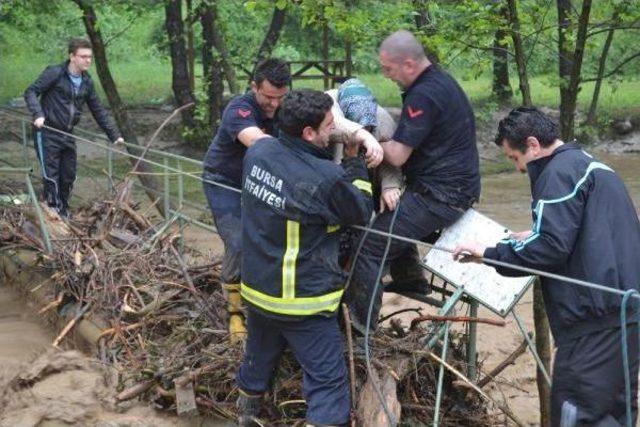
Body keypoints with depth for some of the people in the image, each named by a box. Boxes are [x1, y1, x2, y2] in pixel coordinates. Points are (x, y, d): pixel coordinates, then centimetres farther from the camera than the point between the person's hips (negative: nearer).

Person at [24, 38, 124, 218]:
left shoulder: (87, 82, 8)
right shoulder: (54, 73, -10)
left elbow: (98, 111, 15)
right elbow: (31, 92, -11)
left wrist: (114, 135, 12)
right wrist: (38, 114, -27)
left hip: (67, 135, 6)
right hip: (47, 134, -6)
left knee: (68, 177, 11)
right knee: (51, 177, -6)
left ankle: (64, 214, 26)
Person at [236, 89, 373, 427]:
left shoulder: (258, 152, -7)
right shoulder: (327, 178, -26)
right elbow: (363, 212, -7)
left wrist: (338, 159, 5)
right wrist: (353, 160, 1)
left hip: (257, 286, 7)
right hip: (302, 299, -7)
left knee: (259, 358, 28)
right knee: (328, 382, 3)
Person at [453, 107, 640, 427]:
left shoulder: (560, 172, -10)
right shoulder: (588, 165, 20)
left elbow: (551, 247, -18)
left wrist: (489, 254, -10)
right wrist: (534, 236, 22)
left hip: (596, 317, -10)